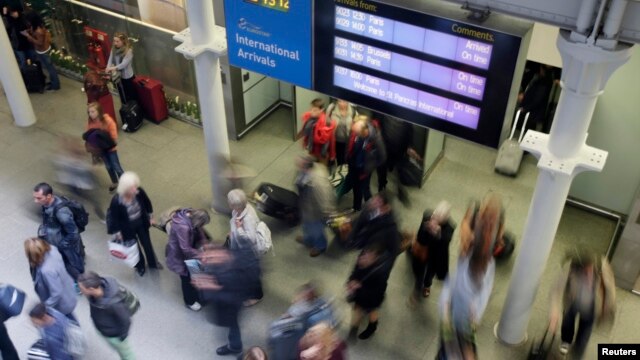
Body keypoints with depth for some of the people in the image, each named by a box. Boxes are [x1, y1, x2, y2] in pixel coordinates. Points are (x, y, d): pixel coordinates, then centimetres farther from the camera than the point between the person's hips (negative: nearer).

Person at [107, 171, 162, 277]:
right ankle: (140, 266, 53)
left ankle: (153, 263, 55)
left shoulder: (139, 192, -28)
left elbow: (147, 203, -5)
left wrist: (150, 217, 8)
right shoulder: (116, 201, -36)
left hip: (141, 224, 3)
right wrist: (117, 233, -7)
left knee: (147, 244, 25)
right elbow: (114, 217, -19)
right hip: (127, 228, -3)